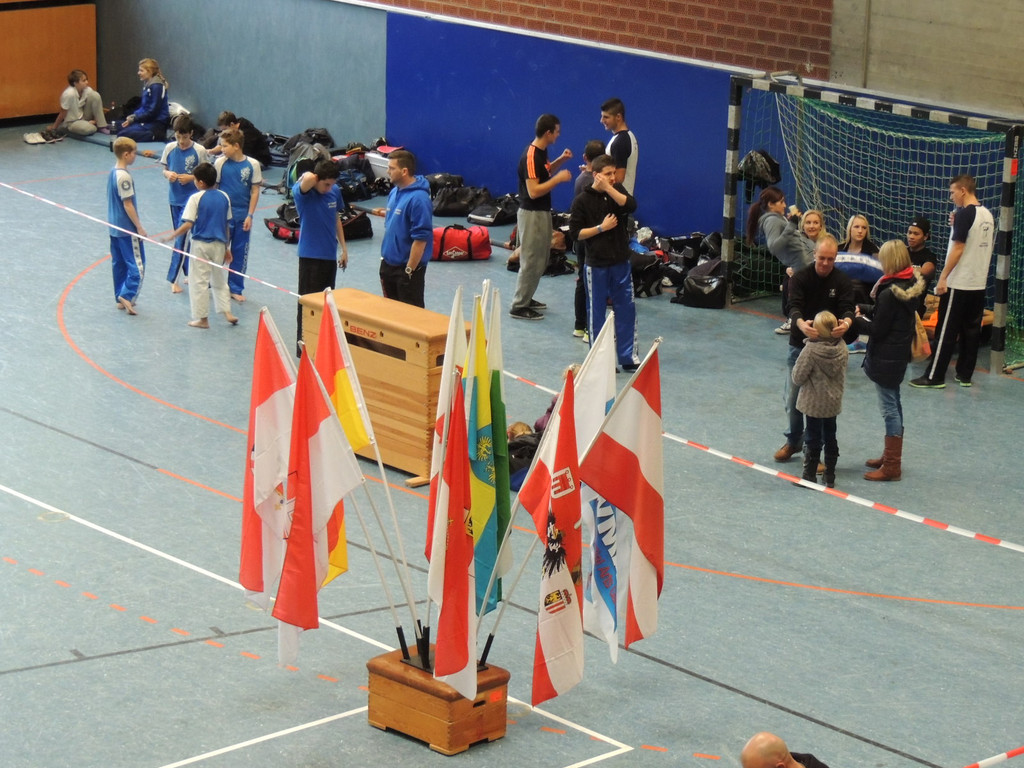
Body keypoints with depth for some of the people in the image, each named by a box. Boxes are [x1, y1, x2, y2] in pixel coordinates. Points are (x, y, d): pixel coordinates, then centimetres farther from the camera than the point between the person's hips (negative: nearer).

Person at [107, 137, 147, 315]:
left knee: (119, 264, 14)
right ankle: (127, 295, -10)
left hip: (115, 228, 9)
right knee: (137, 265, -3)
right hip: (128, 229, -9)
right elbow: (128, 205, -20)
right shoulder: (124, 176, -21)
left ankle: (120, 298, 20)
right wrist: (139, 227, -14)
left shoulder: (113, 172, 7)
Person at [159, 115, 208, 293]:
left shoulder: (199, 151, -11)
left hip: (191, 199, -4)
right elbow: (165, 170, 9)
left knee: (181, 238, -8)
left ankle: (173, 278, -4)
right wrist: (168, 174, -13)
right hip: (175, 198, 5)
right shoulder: (170, 148, -1)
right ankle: (189, 272, 27)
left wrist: (191, 177, -20)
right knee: (180, 237, 13)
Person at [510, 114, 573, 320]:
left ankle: (526, 298, 29)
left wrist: (560, 160, 11)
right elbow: (533, 191, -28)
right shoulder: (531, 156, -23)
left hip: (542, 212, 10)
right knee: (530, 262, -3)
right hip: (531, 214, -10)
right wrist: (558, 178, -23)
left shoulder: (541, 152, 6)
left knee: (540, 261, 18)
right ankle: (519, 306, 4)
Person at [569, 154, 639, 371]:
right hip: (597, 264, -4)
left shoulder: (617, 190, 4)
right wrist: (601, 228, -16)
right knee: (596, 311, 5)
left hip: (621, 261, 4)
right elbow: (575, 232, -9)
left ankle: (628, 356, 14)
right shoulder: (582, 200, -7)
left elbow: (630, 205, -16)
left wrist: (608, 188, -21)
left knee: (626, 308, 6)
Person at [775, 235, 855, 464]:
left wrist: (846, 322, -42)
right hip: (800, 345, 1)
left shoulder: (843, 282, -5)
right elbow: (794, 307, -19)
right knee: (793, 399, 9)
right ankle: (794, 441, 31)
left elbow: (847, 308, -17)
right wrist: (801, 324, -42)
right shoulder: (800, 278, -6)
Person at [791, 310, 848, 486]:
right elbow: (842, 374, 5)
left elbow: (798, 377, -17)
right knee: (830, 438, 16)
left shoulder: (811, 350, -24)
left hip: (814, 403, -5)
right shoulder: (842, 348, -8)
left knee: (813, 439, 6)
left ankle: (809, 476, 13)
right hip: (834, 402, 5)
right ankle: (830, 477, 23)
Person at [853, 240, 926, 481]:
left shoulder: (890, 293, -23)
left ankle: (891, 466, 3)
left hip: (886, 357, -10)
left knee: (889, 407, -3)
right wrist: (863, 309, 4)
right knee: (893, 404, 20)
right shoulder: (911, 284, 3)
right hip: (900, 352, 10)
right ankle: (891, 457, 32)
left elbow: (877, 330, -18)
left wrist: (856, 321, -4)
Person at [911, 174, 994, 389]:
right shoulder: (987, 215, 9)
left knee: (946, 331, -2)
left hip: (959, 283, -8)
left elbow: (958, 248, -18)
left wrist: (943, 277, -14)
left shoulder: (964, 214, -14)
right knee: (972, 331, 10)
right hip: (979, 283, 8)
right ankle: (965, 375, 14)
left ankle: (934, 377, 1)